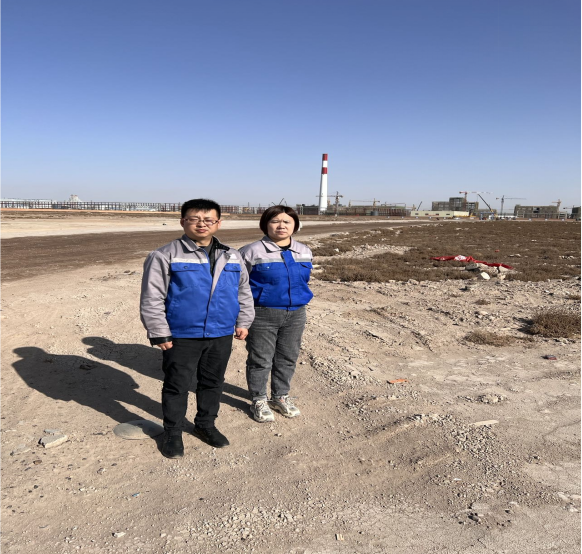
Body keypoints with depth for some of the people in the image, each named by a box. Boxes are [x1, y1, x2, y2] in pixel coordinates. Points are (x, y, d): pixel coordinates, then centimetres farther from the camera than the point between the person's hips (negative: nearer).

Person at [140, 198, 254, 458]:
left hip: (221, 335, 4)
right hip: (181, 337, -4)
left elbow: (244, 292, 15)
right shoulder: (165, 256, -9)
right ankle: (172, 432, 28)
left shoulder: (232, 257, 7)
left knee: (213, 382, 17)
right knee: (177, 385, 9)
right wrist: (159, 333, -11)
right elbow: (152, 299, -9)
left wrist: (243, 322, 10)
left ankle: (205, 424, 38)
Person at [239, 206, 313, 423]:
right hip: (262, 314, -4)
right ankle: (259, 401, 22)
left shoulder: (304, 252, 5)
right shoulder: (252, 252, -10)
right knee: (260, 359, 5)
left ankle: (281, 396, 33)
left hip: (295, 315, 5)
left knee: (288, 358, 14)